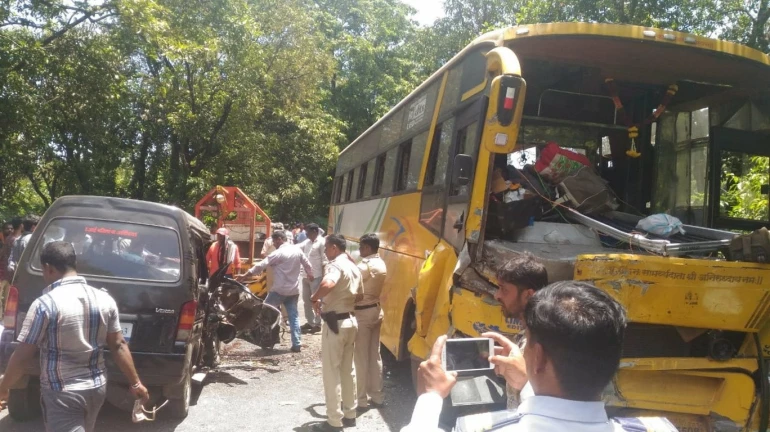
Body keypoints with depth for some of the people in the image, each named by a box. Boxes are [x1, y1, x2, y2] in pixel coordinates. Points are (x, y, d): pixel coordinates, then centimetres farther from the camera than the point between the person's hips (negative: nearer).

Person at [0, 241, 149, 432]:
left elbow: (23, 356, -12)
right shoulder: (105, 299, -2)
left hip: (62, 394, -6)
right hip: (97, 388, 6)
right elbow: (118, 346, 1)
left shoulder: (45, 304, -17)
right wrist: (135, 383, 8)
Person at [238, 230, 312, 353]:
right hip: (294, 290, 6)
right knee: (294, 316, 9)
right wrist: (310, 275, 36)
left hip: (279, 290, -6)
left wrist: (244, 275, -10)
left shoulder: (278, 253, -14)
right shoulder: (297, 250, 3)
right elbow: (307, 264, 15)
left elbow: (261, 265, -15)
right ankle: (296, 344, 5)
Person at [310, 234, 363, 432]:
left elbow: (328, 284, -38)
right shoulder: (354, 267, 12)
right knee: (347, 370, 17)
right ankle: (349, 414, 26)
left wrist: (315, 298, -22)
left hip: (335, 322, -9)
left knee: (331, 372, -1)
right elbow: (359, 294, 23)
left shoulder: (336, 265, -17)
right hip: (350, 320, 9)